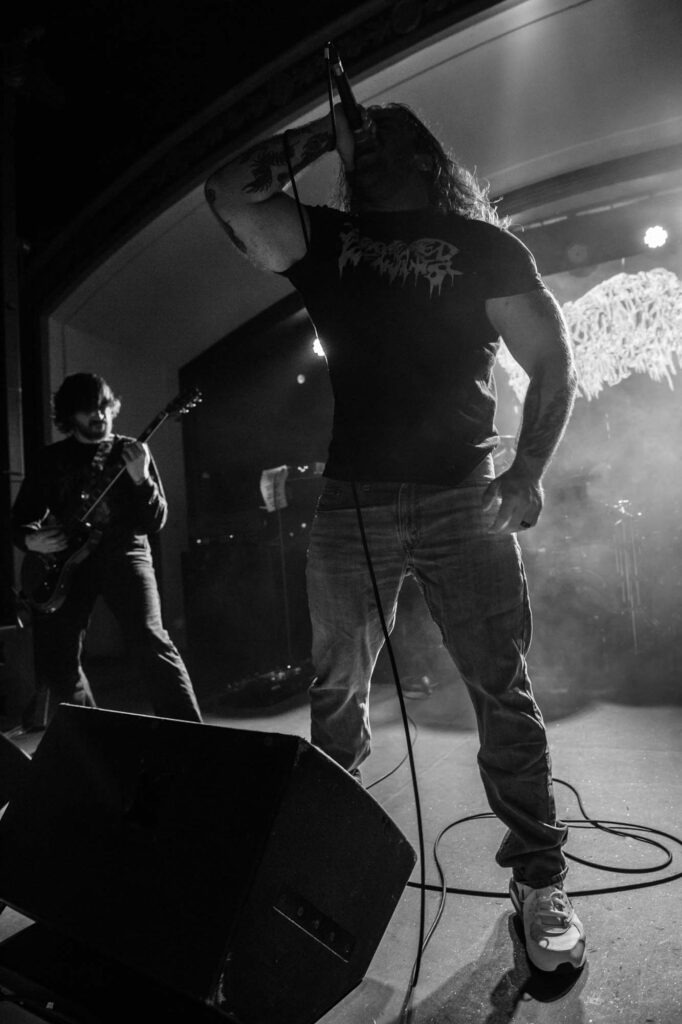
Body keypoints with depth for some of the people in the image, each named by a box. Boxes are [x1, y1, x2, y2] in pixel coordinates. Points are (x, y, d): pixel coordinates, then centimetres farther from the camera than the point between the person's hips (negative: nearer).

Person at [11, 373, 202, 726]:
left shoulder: (131, 452, 6)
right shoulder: (50, 458, 10)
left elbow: (155, 522, -1)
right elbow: (20, 518, 14)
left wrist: (140, 478, -18)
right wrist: (30, 539, -10)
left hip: (123, 553, -2)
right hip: (65, 561, 3)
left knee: (151, 641, -19)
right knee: (58, 664, 3)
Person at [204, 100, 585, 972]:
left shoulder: (481, 244, 9)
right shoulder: (326, 238, 16)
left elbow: (551, 360, 4)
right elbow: (232, 191, 3)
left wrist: (528, 472, -7)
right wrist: (323, 132, 11)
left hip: (463, 498, -1)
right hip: (351, 501, 2)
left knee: (502, 691, 2)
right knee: (335, 691, 9)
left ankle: (538, 879, 18)